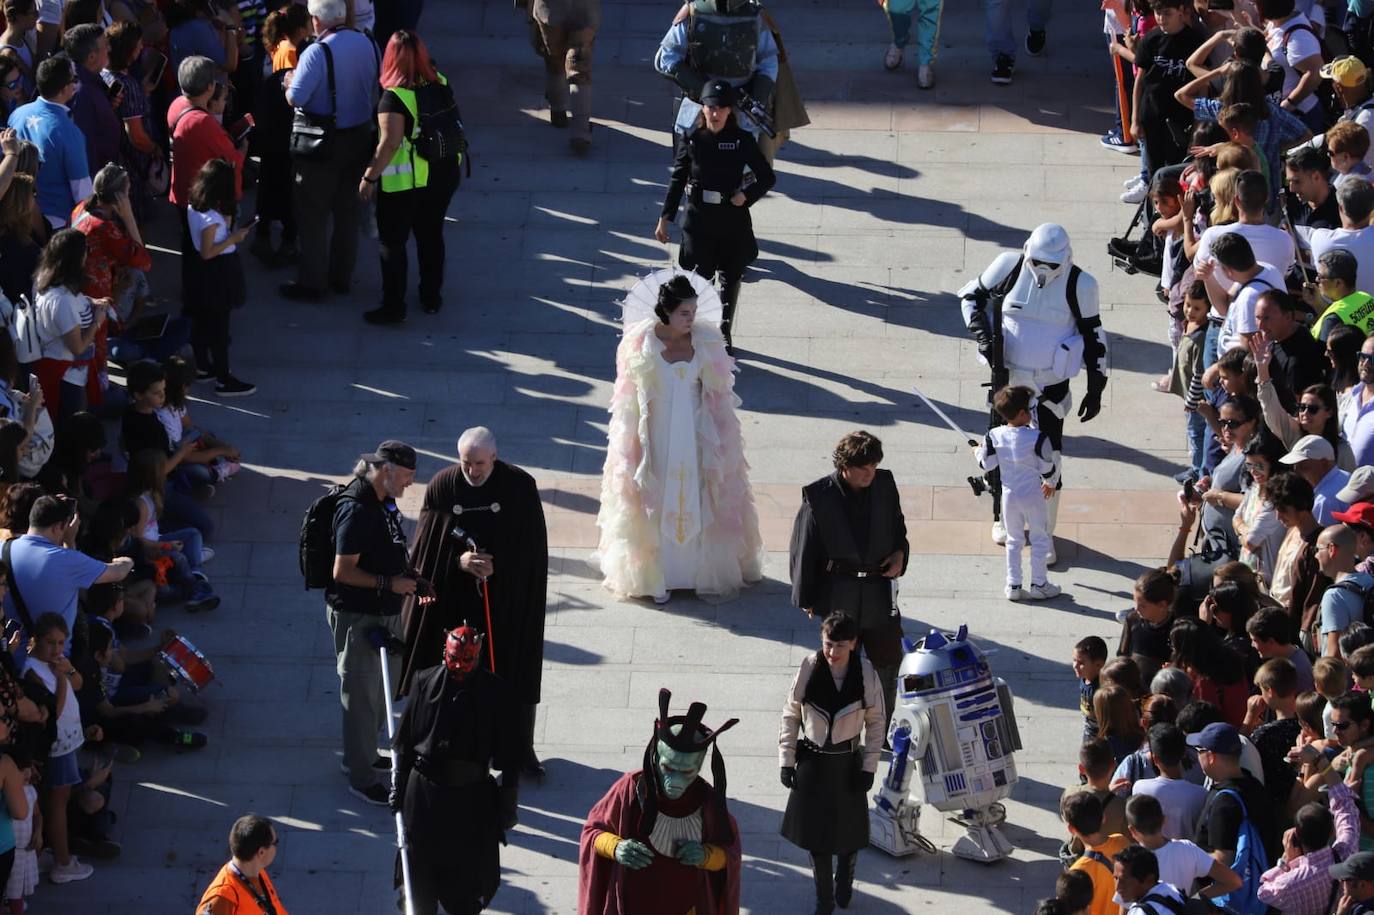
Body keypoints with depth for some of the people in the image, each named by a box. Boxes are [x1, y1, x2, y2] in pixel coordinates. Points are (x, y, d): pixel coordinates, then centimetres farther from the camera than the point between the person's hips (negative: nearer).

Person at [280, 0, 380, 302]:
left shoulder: (317, 53, -23)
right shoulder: (368, 45, -3)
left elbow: (296, 98, -23)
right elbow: (376, 92, 7)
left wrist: (290, 82, -3)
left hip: (324, 144, -6)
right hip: (360, 137, 6)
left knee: (312, 214, 6)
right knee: (347, 210, 19)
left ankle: (311, 283, 10)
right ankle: (342, 277, 28)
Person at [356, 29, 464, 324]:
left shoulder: (394, 97, -22)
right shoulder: (441, 85, -3)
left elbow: (390, 143, -26)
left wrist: (369, 177, -19)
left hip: (405, 181, -6)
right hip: (444, 174, 6)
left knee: (392, 242, 7)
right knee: (431, 234, 21)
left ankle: (393, 307, 10)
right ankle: (432, 297, 32)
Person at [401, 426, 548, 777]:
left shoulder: (520, 487, -9)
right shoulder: (442, 486, -6)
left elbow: (532, 548, -4)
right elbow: (426, 548, -2)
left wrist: (497, 566, -17)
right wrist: (459, 562, -18)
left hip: (507, 600, 0)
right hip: (453, 600, 1)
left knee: (515, 677, 7)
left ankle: (522, 749, 20)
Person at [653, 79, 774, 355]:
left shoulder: (742, 140, -6)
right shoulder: (692, 139, -5)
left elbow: (767, 177, 4)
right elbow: (677, 180, 3)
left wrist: (747, 195, -14)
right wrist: (665, 218, 4)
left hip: (733, 221, 1)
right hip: (699, 220, -1)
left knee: (731, 279, 11)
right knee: (700, 277, -7)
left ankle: (724, 335, 28)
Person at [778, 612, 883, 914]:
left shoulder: (866, 674, -13)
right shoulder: (809, 669, -13)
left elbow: (876, 722, -2)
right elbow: (791, 715, -2)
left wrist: (869, 765, -4)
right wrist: (786, 760, -2)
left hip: (848, 762, 0)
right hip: (812, 761, 0)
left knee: (849, 827, 11)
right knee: (815, 830, 6)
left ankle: (844, 885, 38)